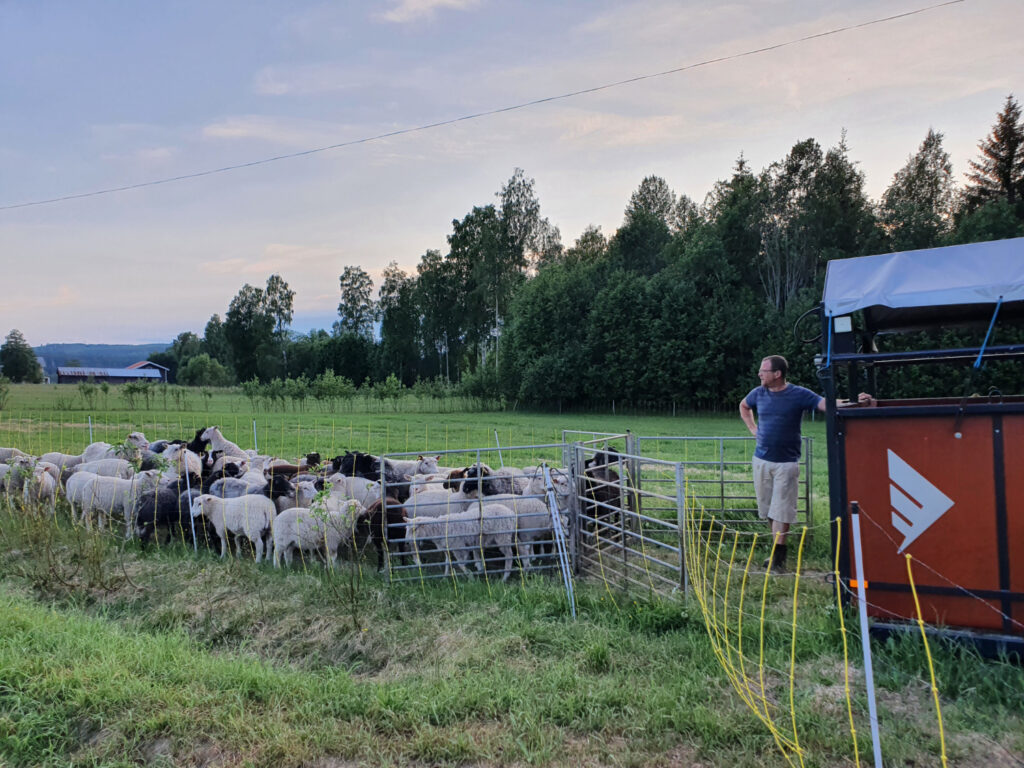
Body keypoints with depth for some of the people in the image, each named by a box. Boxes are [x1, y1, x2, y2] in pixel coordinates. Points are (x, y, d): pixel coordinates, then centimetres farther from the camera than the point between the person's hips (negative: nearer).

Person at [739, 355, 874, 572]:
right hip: (761, 460, 4)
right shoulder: (759, 393, 4)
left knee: (780, 512, -5)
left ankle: (778, 558, 0)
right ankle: (778, 552, 24)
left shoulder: (799, 395, -9)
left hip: (786, 462, -4)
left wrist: (856, 402, -34)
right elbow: (743, 406, 26)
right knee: (768, 509, 10)